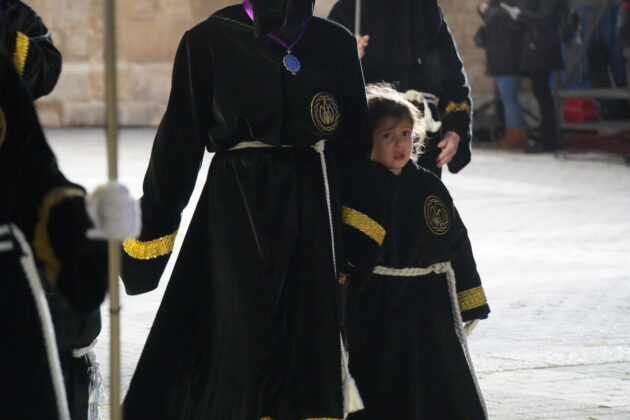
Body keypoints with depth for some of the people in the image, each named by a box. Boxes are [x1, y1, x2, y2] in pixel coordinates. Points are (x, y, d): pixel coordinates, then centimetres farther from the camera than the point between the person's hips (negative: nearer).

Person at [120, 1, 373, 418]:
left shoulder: (336, 43, 9)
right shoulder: (209, 41, 2)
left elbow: (354, 148, 11)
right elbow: (178, 142, 3)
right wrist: (151, 229, 1)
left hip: (313, 212, 3)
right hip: (234, 209, -2)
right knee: (240, 337, -8)